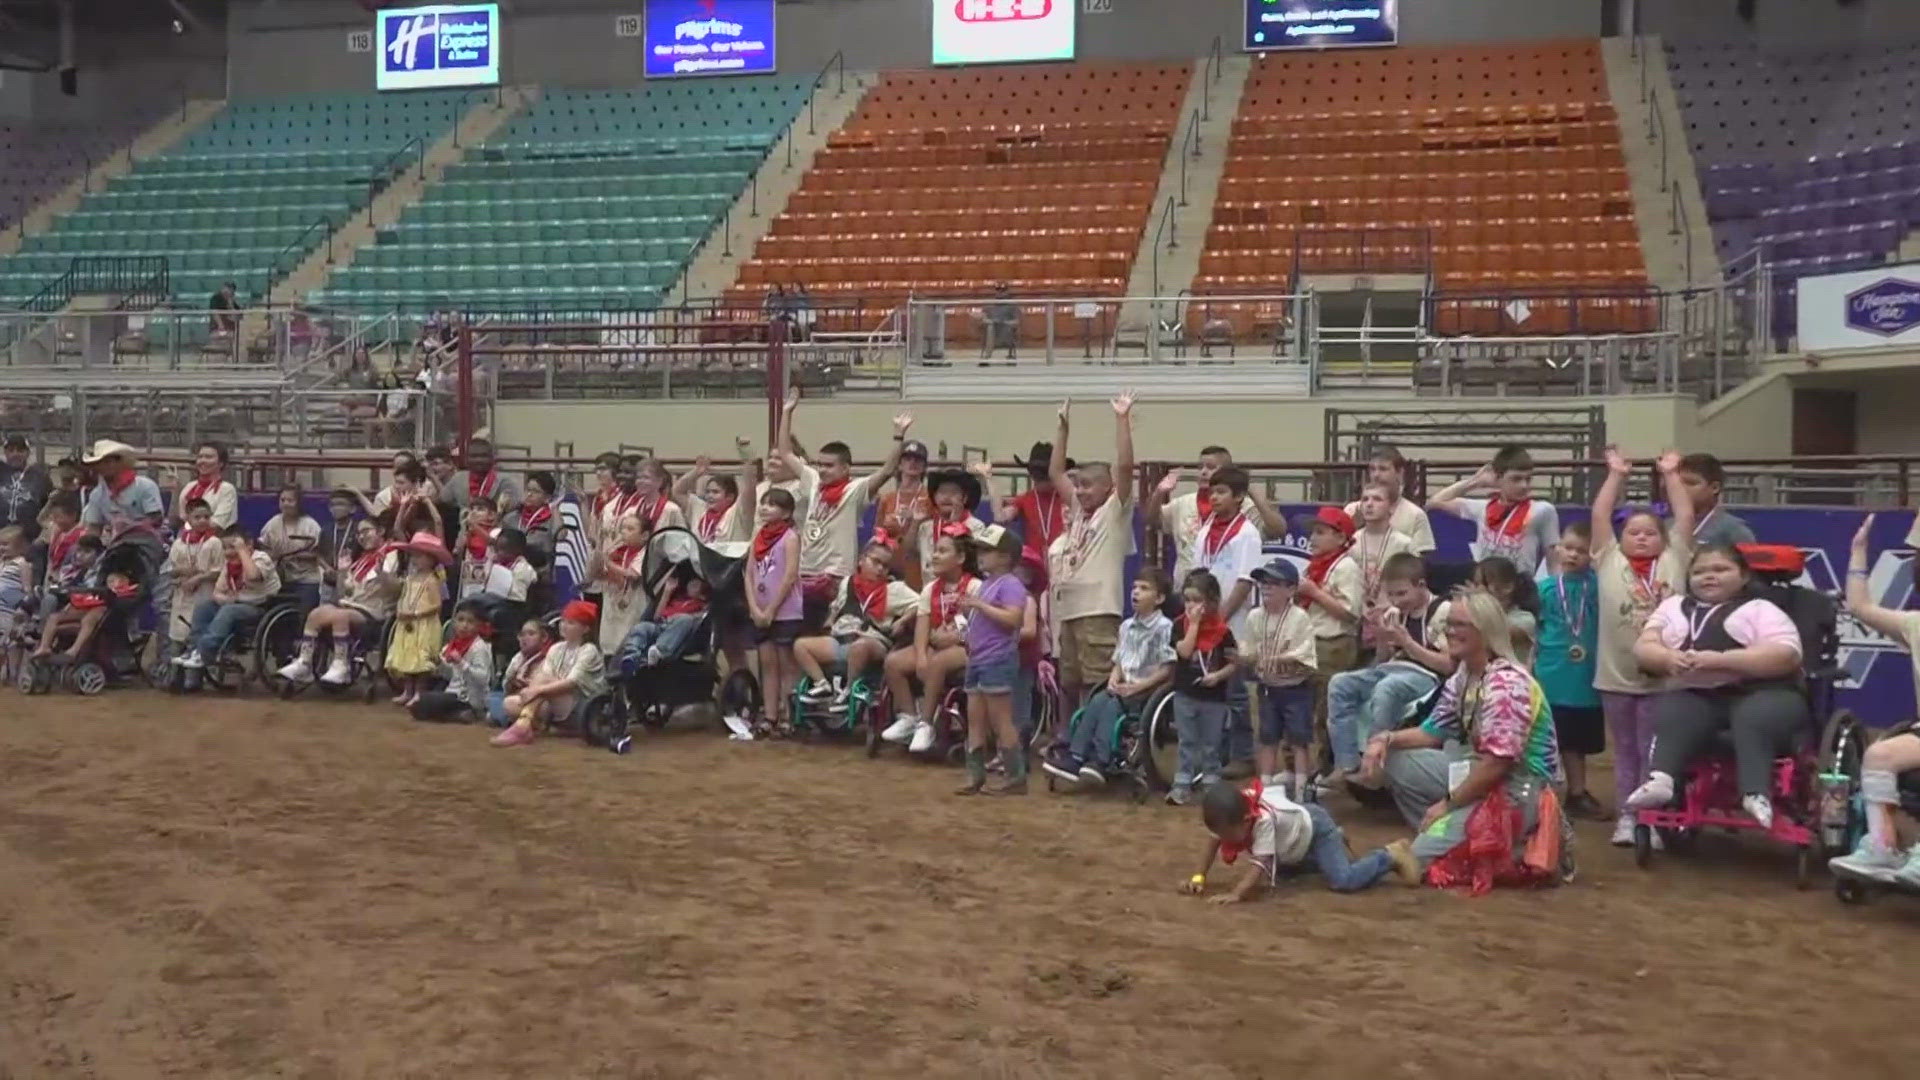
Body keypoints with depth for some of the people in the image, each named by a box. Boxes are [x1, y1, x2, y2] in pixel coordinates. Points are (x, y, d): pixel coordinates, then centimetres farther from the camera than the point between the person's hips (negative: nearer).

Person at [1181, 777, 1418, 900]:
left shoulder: (1264, 819, -42)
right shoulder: (1230, 817, -22)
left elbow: (1260, 863, -45)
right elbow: (1212, 844, -11)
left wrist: (1237, 893, -56)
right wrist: (1198, 877, -22)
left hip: (1315, 826, -9)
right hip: (1293, 840, 9)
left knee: (1343, 881, -25)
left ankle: (1391, 855, 1)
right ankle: (1336, 845, 43)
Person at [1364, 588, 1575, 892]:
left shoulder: (1507, 682, -22)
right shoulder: (1462, 677, 6)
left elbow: (1498, 762, -24)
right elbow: (1433, 731, 13)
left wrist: (1447, 804, -16)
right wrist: (1386, 738, -6)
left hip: (1521, 790, -9)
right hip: (1481, 774, 9)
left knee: (1425, 855, -15)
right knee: (1397, 760, 0)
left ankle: (1527, 847, -3)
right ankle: (1447, 833, 3)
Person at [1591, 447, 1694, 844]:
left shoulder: (1673, 561, 4)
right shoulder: (1610, 561, 4)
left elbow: (1685, 518, 1)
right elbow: (1599, 517, 1)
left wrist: (1671, 475, 5)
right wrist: (1616, 476, 3)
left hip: (1660, 675, -1)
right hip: (1616, 675, 1)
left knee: (1654, 752, 6)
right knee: (1625, 752, 11)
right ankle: (1625, 818, 18)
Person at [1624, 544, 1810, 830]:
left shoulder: (1761, 610, 8)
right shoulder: (1674, 606, 23)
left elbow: (1786, 655, -9)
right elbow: (1643, 646, 11)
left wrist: (1718, 660, -19)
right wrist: (1669, 658, -13)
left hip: (1761, 695, -2)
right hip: (1694, 697, 3)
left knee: (1755, 720, -35)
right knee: (1669, 715, -29)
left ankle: (1756, 797, -47)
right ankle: (1659, 781, -49)